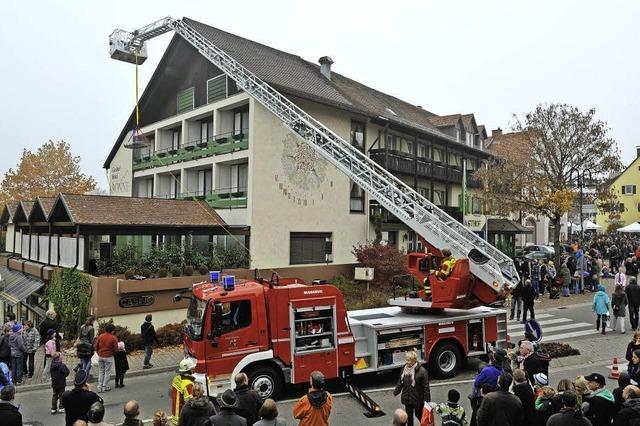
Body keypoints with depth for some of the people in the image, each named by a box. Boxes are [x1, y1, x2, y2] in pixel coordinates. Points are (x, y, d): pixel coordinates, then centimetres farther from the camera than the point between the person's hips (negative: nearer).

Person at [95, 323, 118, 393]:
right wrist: (113, 354, 13)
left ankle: (99, 387, 14)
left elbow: (96, 346, 5)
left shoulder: (100, 336, -1)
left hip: (100, 356, 4)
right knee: (107, 372, 7)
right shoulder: (114, 338, -12)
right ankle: (105, 387, 11)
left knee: (101, 371, 15)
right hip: (109, 357, -4)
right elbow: (115, 349, -9)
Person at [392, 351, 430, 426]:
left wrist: (427, 400, -17)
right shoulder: (404, 369, -3)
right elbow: (400, 382, 11)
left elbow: (426, 387, -17)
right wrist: (396, 391, 11)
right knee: (409, 416, 15)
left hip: (418, 399, -4)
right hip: (407, 399, 5)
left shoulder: (421, 371, -20)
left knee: (419, 414, 16)